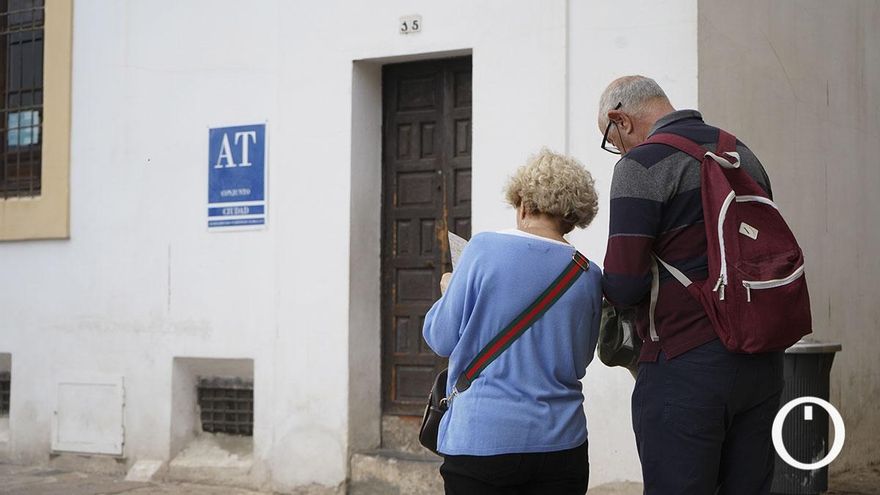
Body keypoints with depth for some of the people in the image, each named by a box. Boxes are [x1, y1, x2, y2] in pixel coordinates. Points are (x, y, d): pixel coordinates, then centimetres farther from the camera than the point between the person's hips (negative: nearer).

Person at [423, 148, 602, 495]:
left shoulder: (484, 249, -6)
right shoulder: (589, 276, 3)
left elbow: (442, 339, 0)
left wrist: (448, 292, 19)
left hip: (481, 438, -3)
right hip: (560, 442, 3)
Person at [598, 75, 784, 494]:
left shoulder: (642, 165, -8)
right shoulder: (742, 153, 15)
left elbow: (624, 284, -15)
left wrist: (606, 285, 6)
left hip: (685, 365, -7)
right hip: (762, 363, 8)